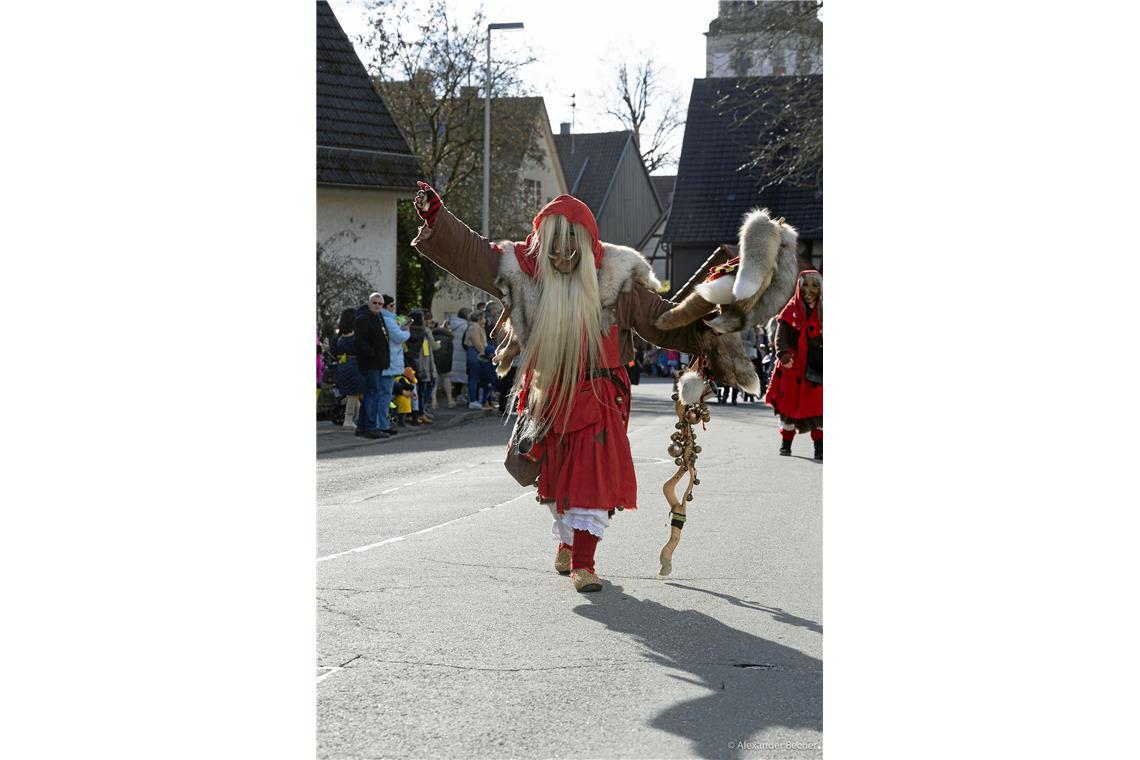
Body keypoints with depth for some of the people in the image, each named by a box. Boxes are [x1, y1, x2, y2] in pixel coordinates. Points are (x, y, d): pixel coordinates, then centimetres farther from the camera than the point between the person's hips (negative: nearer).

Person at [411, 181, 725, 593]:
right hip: (547, 394, 3)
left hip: (596, 396, -3)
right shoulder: (523, 270, -4)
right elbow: (469, 251, 1)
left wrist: (697, 332, -19)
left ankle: (583, 563, -3)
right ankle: (568, 543, 37)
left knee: (592, 478, -9)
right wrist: (435, 215, -5)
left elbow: (657, 315, -7)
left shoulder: (614, 277, -9)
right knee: (554, 478, 14)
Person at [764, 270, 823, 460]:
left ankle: (819, 447, -4)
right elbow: (781, 336, -5)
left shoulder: (823, 311, 5)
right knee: (789, 404, 4)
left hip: (816, 367, 0)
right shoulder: (790, 310, 4)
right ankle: (786, 443, 19)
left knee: (817, 406, -9)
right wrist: (783, 353, -25)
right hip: (792, 366, 0)